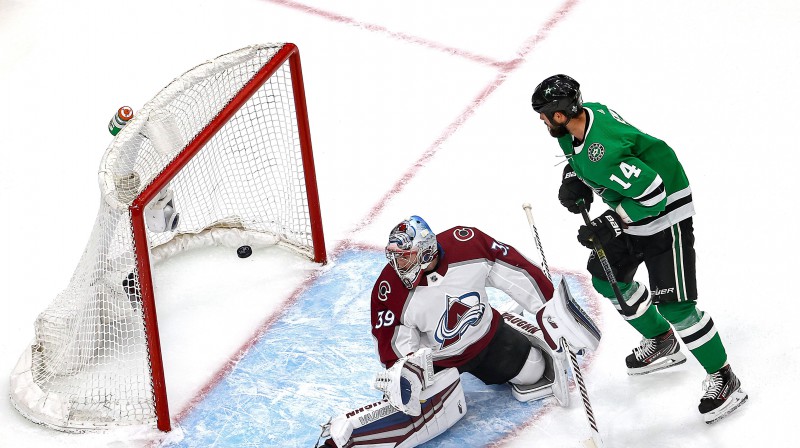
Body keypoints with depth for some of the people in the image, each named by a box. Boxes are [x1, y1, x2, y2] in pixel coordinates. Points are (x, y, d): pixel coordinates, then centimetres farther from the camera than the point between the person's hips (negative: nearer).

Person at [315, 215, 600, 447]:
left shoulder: (467, 244, -27)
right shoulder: (389, 291, -27)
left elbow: (515, 271, -14)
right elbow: (394, 347, -20)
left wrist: (548, 305, -9)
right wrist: (402, 371, -39)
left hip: (485, 335, 3)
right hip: (433, 357, -3)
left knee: (532, 370, 7)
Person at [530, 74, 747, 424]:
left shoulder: (603, 152, -35)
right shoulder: (584, 115, -7)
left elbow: (653, 193, -32)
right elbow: (579, 157, 17)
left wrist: (608, 226, -26)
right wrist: (572, 179, -2)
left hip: (666, 213, -10)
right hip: (631, 211, 10)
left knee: (673, 304, -11)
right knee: (607, 278, 20)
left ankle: (723, 379, 2)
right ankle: (661, 342, 37)